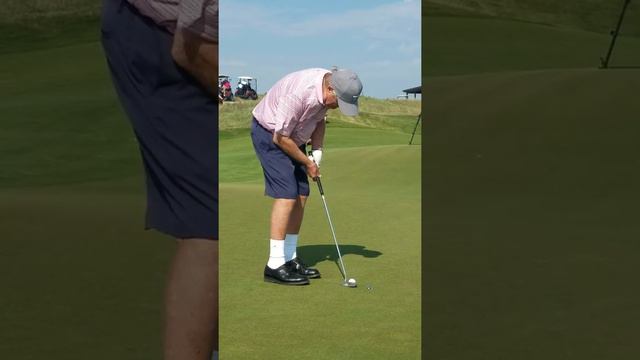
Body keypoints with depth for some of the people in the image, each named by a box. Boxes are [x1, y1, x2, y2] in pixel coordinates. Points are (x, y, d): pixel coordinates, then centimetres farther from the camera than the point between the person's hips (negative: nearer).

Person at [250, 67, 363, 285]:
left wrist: (317, 152, -2)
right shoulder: (298, 93, -34)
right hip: (268, 134, -8)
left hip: (291, 135, 9)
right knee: (286, 194, -17)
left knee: (301, 195, 3)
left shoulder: (329, 90, -9)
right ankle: (275, 265, -14)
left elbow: (319, 120, 11)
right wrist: (307, 162, -13)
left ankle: (290, 258, 11)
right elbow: (280, 137, -25)